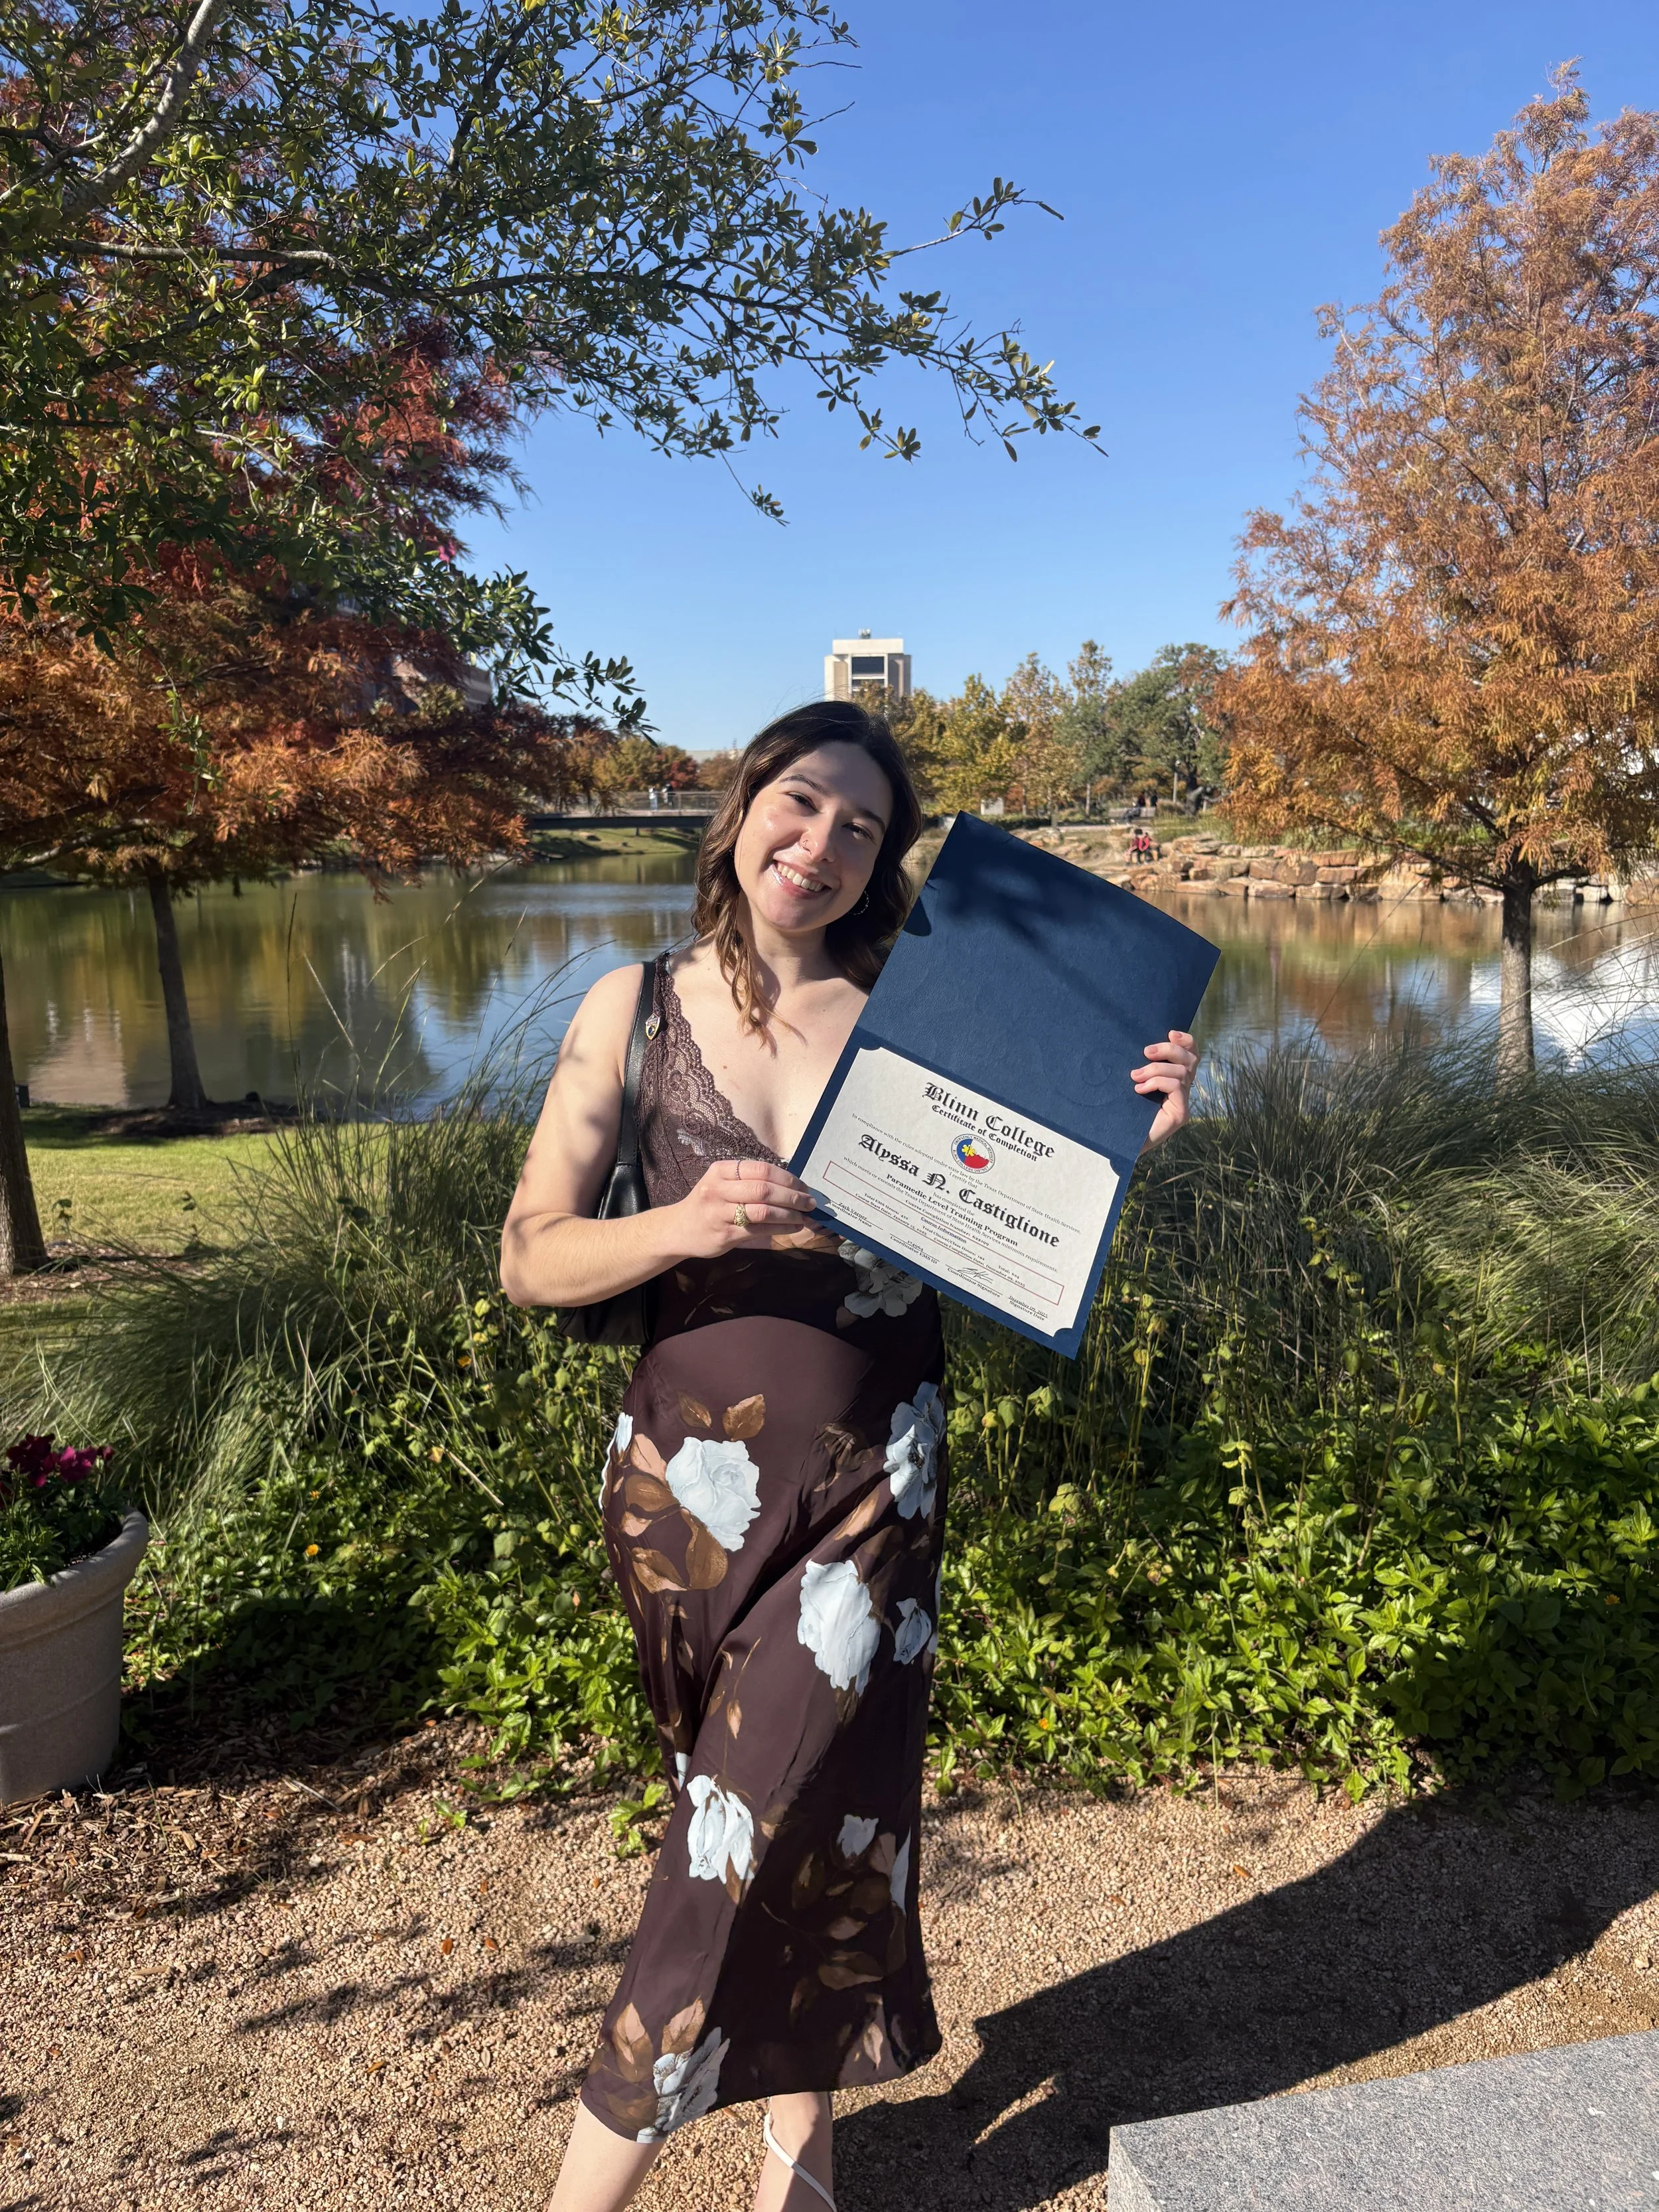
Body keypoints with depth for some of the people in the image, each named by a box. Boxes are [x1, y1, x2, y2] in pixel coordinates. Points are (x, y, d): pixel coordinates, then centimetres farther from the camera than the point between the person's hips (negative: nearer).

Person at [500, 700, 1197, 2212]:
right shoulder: (638, 1008, -1)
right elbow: (531, 1260, -5)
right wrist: (684, 1228, -22)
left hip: (874, 1478, 0)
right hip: (694, 1468, 1)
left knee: (758, 1833, 0)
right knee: (808, 1819, 14)